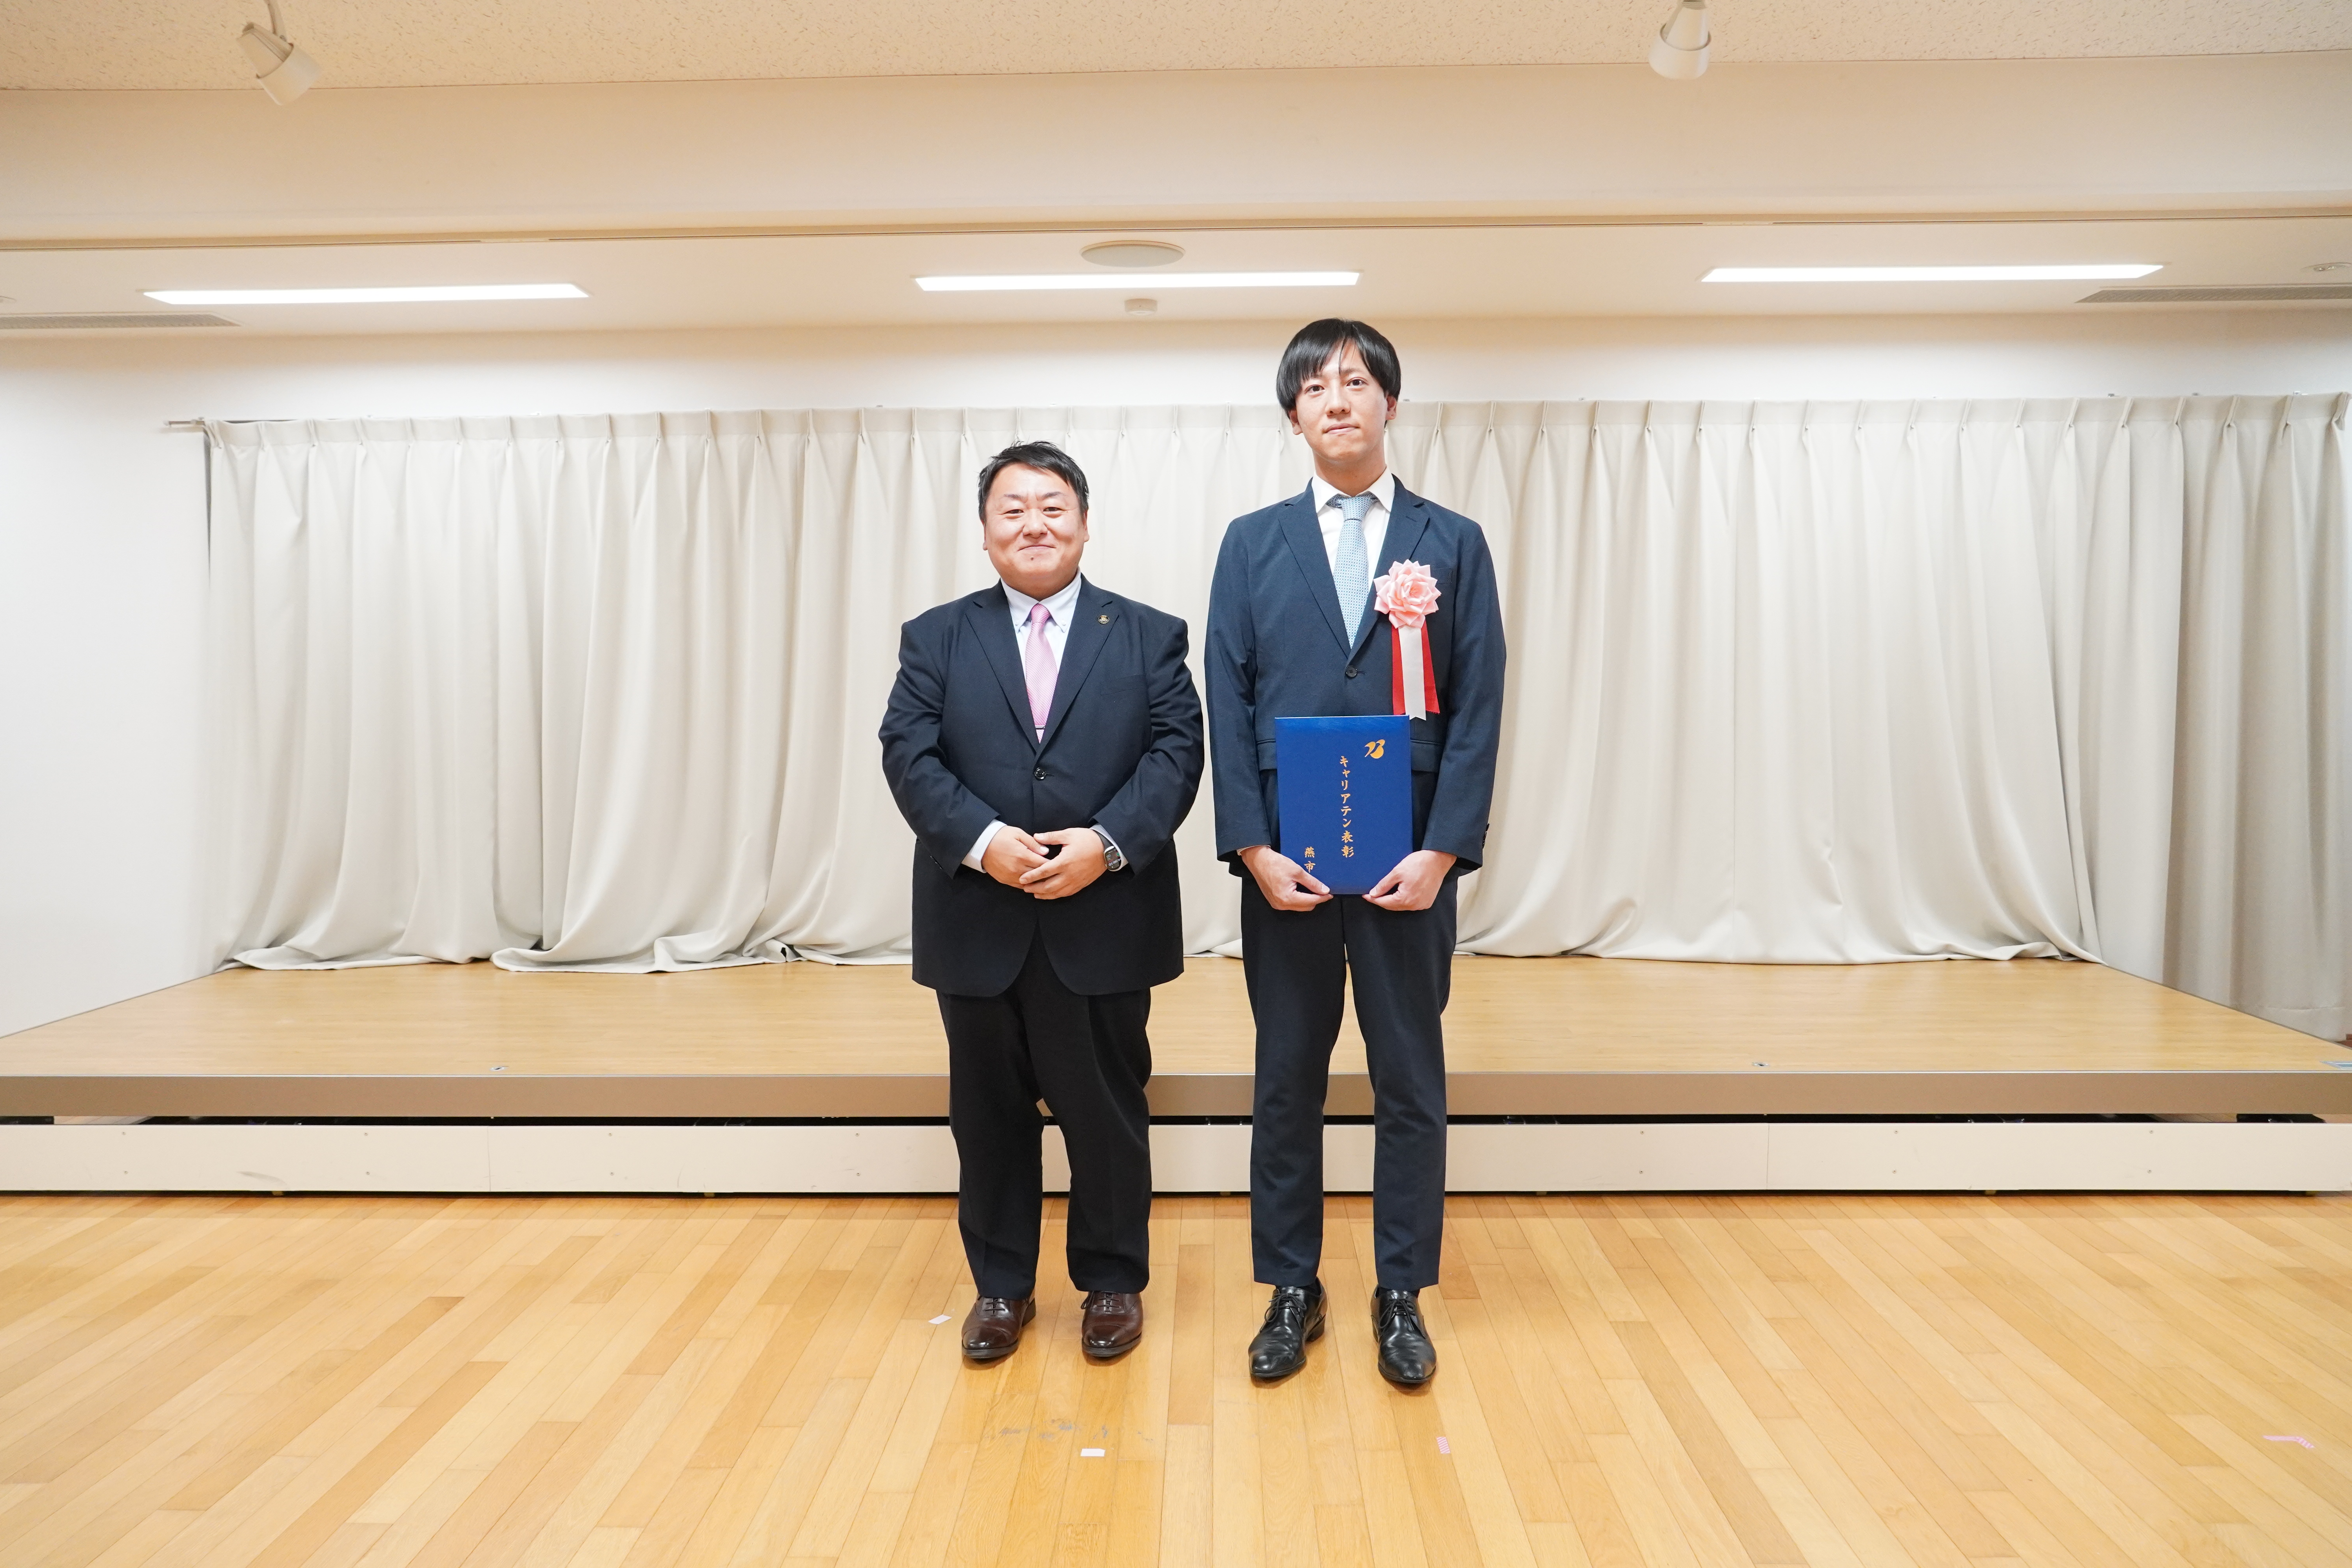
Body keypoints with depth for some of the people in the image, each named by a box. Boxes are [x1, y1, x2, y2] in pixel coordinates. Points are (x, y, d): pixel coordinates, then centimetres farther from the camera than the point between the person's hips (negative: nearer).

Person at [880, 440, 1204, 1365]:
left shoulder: (1149, 637, 6)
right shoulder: (936, 639, 7)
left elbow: (1175, 754, -3)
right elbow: (910, 755, -4)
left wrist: (1107, 843, -19)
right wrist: (983, 840, -19)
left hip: (1105, 920, -1)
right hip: (978, 922, 1)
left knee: (1106, 1112, 8)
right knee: (989, 1115, 12)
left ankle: (1113, 1282, 27)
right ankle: (1002, 1286, 28)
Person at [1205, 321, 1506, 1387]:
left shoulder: (1454, 543, 6)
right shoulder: (1252, 544, 8)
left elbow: (1477, 709, 0)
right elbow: (1228, 706, 2)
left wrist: (1443, 850, -10)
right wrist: (1254, 847, -8)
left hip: (1409, 860, 0)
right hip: (1283, 859, 1)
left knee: (1411, 1081, 8)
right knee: (1287, 1079, 9)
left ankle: (1401, 1296, 23)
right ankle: (1291, 1290, 23)